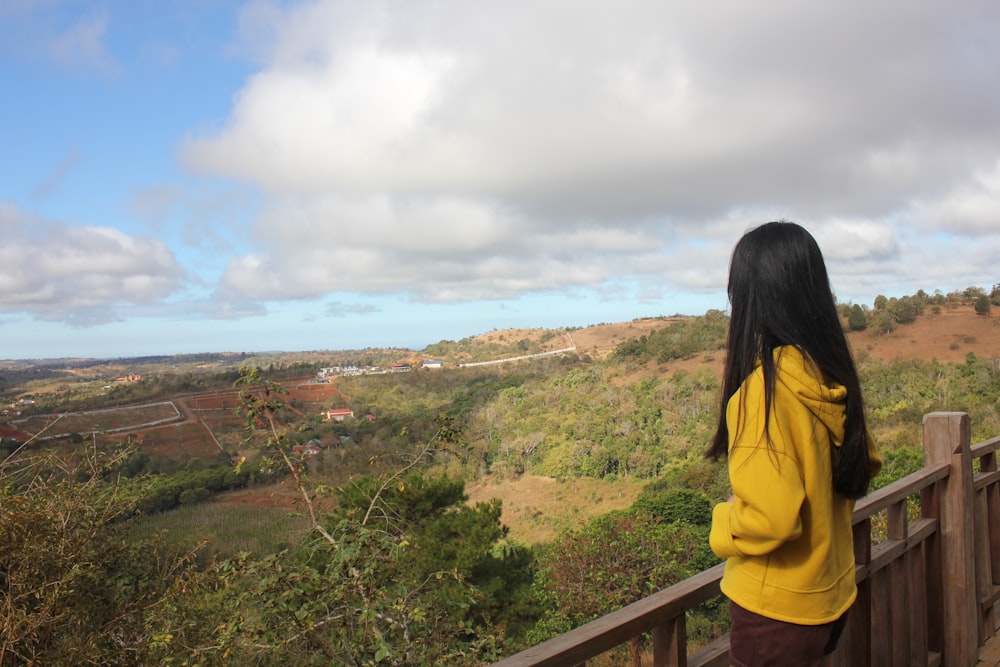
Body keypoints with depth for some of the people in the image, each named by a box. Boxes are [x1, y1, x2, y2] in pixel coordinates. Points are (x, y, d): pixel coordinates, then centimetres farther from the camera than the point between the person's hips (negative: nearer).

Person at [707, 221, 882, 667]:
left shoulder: (768, 385, -26)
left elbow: (771, 518, -28)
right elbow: (862, 467, 11)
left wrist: (722, 527, -10)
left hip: (777, 611, -7)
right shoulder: (832, 376, -3)